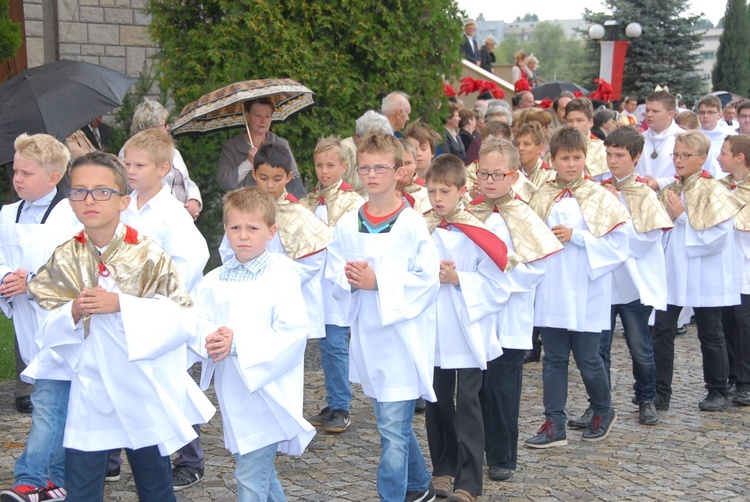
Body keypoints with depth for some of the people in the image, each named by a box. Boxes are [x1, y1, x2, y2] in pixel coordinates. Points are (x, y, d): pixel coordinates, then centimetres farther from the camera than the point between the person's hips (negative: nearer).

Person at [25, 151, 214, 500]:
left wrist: (121, 305, -23)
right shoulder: (65, 259, 1)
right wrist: (73, 313, -17)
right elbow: (47, 333, 4)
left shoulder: (148, 256, -9)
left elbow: (184, 319, -15)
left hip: (144, 396, -2)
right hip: (89, 397, 2)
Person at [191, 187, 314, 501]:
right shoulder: (213, 281, 6)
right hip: (231, 393, 6)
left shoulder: (281, 276, -11)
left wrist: (238, 344, -23)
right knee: (262, 472, 22)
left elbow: (293, 333, -18)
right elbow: (195, 324, 3)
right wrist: (209, 341, -21)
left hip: (266, 391, -6)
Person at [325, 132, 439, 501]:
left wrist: (378, 281, -18)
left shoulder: (412, 224, -10)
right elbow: (333, 275, 8)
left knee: (393, 429, -8)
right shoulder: (346, 225, 5)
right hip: (366, 336, 6)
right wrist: (350, 279, -13)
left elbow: (428, 280, -13)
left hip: (403, 337, -6)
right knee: (395, 424, 19)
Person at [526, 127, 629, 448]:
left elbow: (617, 244, -9)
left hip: (586, 294, -3)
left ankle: (603, 412, 30)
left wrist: (575, 236, -17)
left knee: (588, 360, 6)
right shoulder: (542, 199, 6)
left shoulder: (599, 199, -3)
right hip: (551, 292, 3)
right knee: (554, 359, 7)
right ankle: (554, 424, 14)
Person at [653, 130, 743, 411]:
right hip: (672, 272, 5)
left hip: (705, 277, -5)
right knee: (662, 329, -3)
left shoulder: (713, 193, -8)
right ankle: (660, 393, 3)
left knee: (710, 335, 7)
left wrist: (682, 217, -17)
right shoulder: (669, 192, 10)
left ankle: (717, 393, 23)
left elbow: (717, 238, -18)